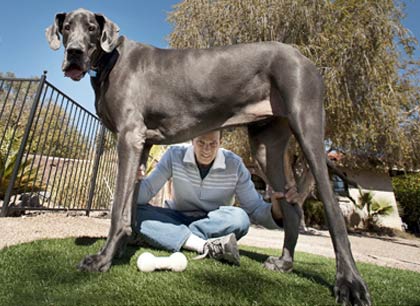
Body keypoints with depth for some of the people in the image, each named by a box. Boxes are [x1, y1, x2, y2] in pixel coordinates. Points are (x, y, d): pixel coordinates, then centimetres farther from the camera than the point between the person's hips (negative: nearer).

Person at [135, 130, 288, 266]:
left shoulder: (234, 164, -13)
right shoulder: (175, 155, -13)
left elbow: (255, 207, -12)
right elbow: (146, 192, -14)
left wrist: (275, 211, -35)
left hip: (215, 225, 0)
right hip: (176, 220, 1)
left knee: (239, 218, -32)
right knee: (137, 212, -27)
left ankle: (171, 237, -21)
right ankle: (205, 246, -34)